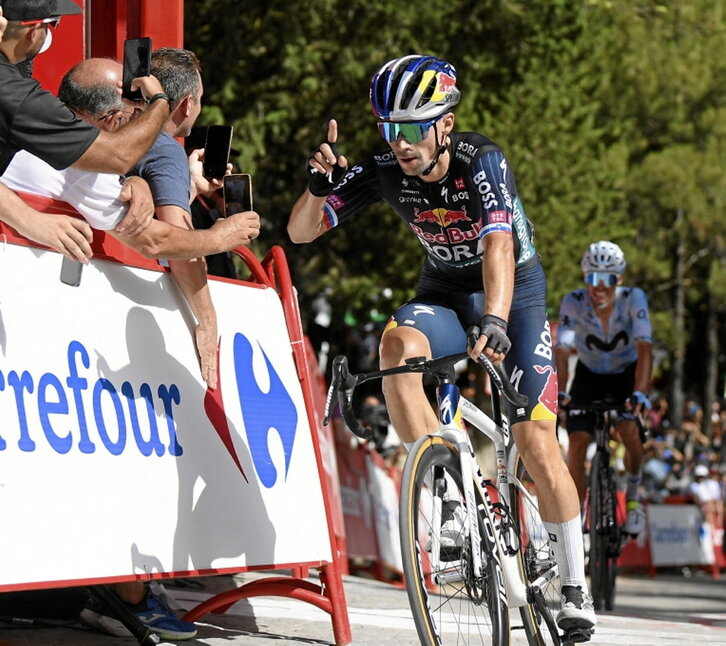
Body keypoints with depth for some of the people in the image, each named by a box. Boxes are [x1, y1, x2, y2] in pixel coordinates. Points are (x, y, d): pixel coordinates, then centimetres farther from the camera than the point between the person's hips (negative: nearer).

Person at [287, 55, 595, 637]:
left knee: (535, 440, -12)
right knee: (398, 343, -33)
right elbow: (301, 231, -16)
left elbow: (499, 246, -44)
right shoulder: (384, 171, -17)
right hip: (445, 289, 3)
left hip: (514, 290, -3)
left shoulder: (482, 162, -28)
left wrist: (495, 320, -61)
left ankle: (574, 588, 2)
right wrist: (319, 185, -37)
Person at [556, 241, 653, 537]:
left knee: (630, 432, -23)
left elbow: (644, 349, -36)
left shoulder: (633, 299, -27)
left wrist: (639, 393, -50)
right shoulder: (573, 302, -26)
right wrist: (559, 392, -49)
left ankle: (633, 493, 7)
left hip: (626, 374, -1)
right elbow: (562, 351, -33)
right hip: (589, 376, 1)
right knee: (577, 443, -16)